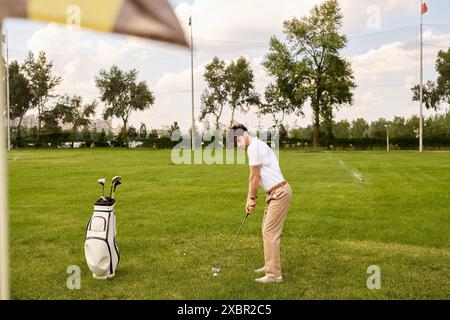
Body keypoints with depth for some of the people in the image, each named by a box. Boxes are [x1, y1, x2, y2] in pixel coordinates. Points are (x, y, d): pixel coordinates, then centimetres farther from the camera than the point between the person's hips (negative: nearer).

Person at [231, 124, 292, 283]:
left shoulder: (254, 147, -15)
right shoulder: (256, 146, 15)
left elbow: (254, 177, -13)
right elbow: (255, 178, 15)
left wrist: (252, 198, -2)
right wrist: (250, 198, 12)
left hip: (279, 193, -10)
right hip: (274, 193, 10)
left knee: (270, 232, -9)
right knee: (267, 230, 17)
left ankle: (274, 274, -4)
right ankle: (270, 266, 28)